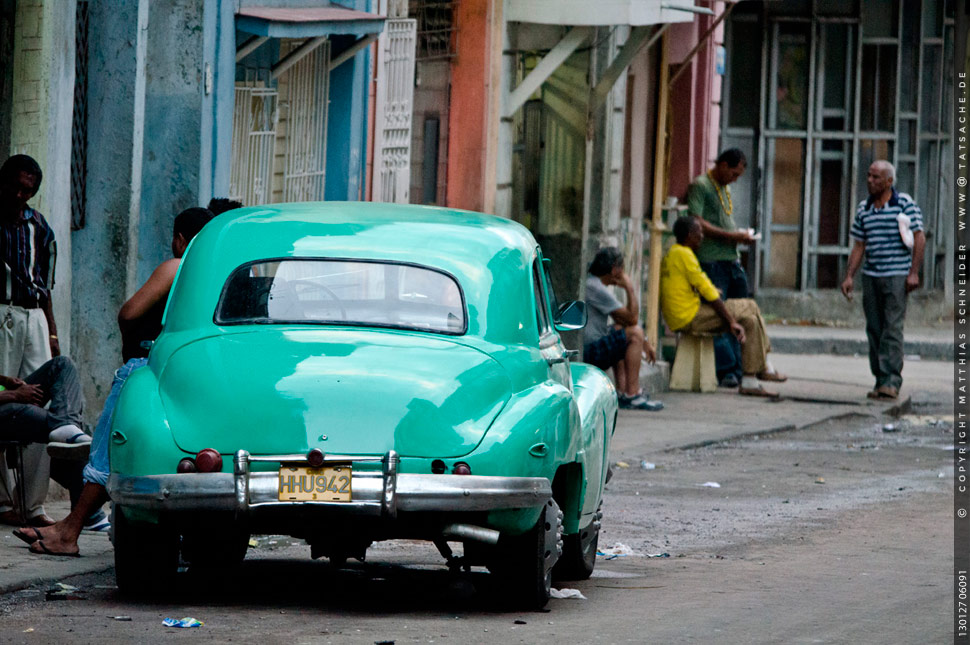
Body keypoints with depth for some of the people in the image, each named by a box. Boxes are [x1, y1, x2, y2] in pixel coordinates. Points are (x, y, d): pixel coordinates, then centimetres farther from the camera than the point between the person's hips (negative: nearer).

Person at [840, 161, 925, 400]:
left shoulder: (904, 203, -2)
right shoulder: (864, 209, 12)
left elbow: (919, 239, -3)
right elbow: (859, 246, 16)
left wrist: (914, 273, -10)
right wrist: (849, 276, 7)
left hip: (896, 276, -5)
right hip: (871, 277, 5)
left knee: (893, 328, -12)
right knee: (874, 329, 4)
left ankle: (892, 380, -15)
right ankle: (880, 380, 9)